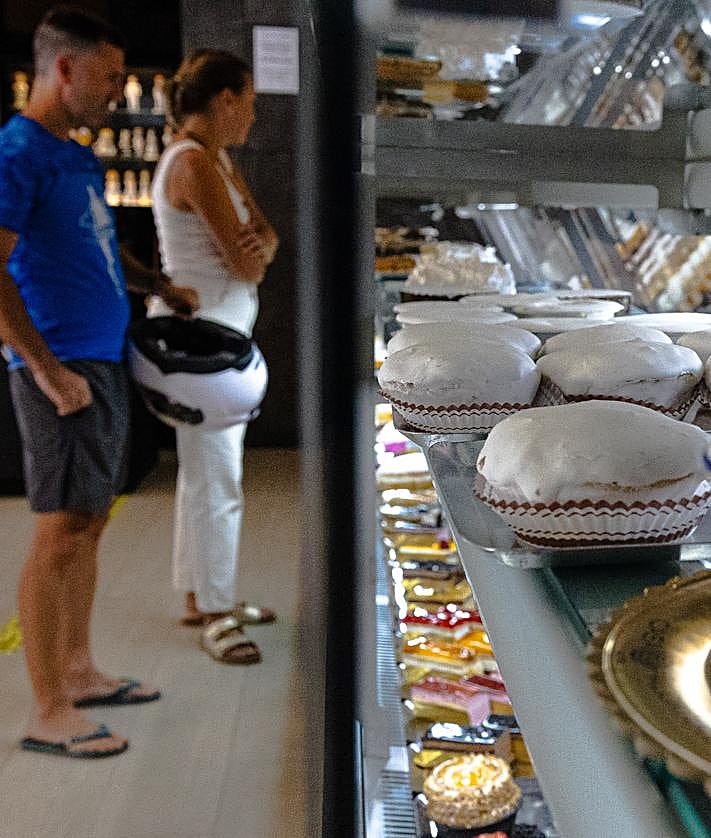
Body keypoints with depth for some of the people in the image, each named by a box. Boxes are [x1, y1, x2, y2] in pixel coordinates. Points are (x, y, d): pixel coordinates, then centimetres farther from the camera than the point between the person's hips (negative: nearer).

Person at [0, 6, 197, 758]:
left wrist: (161, 289, 18)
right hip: (64, 370, -9)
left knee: (88, 524, 13)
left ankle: (78, 672, 27)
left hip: (105, 364, 9)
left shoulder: (82, 160, 17)